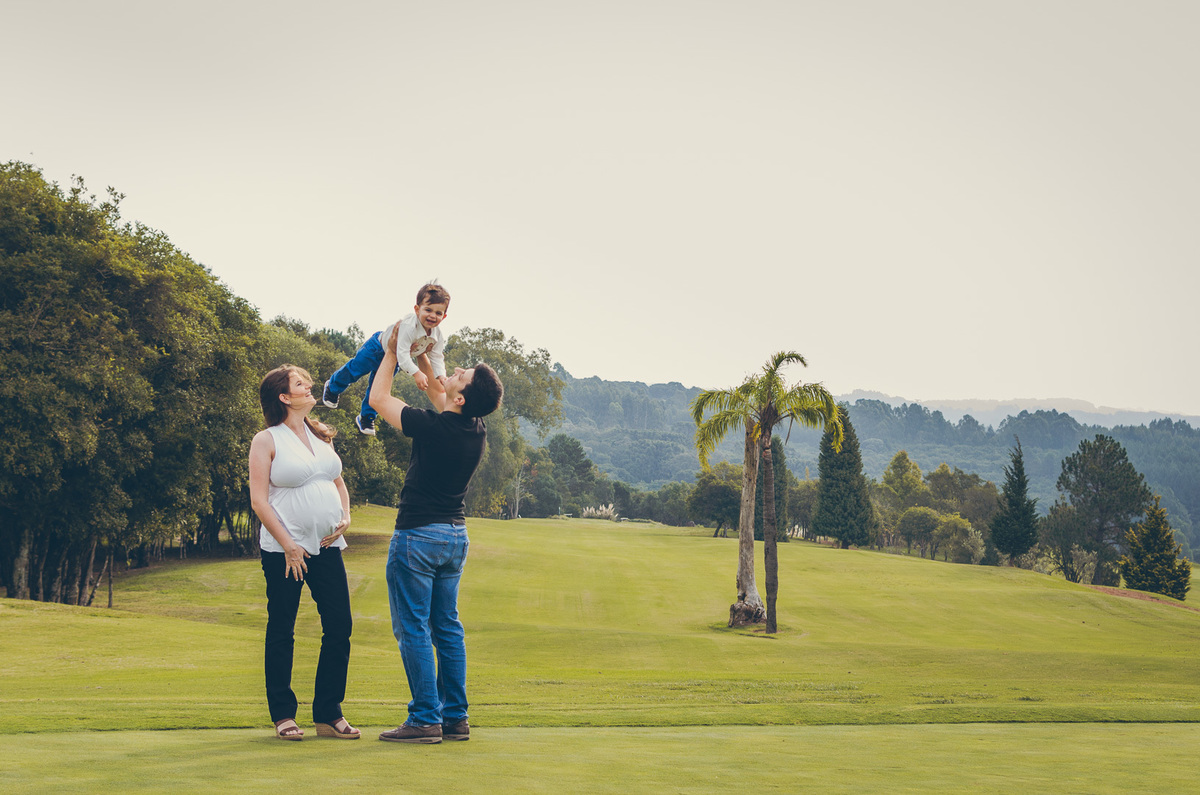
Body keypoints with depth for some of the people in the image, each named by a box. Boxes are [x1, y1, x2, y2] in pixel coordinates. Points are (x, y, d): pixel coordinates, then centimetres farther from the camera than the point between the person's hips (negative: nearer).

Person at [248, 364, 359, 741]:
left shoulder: (321, 436, 15)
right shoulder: (266, 440, -4)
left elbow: (339, 483, 21)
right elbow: (259, 500, -8)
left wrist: (345, 517, 2)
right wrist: (288, 546, -12)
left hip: (327, 547, 6)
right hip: (284, 550, -6)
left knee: (339, 628, 2)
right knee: (281, 633, 3)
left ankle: (329, 714, 11)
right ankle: (283, 715, 12)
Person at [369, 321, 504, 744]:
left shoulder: (433, 427, -20)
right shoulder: (476, 430, 0)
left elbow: (378, 398, -5)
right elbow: (438, 399, 23)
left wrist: (392, 352, 6)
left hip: (418, 535, -7)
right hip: (456, 535, 7)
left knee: (412, 628, -2)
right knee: (446, 626, 12)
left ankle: (425, 720, -3)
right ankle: (455, 717, 13)